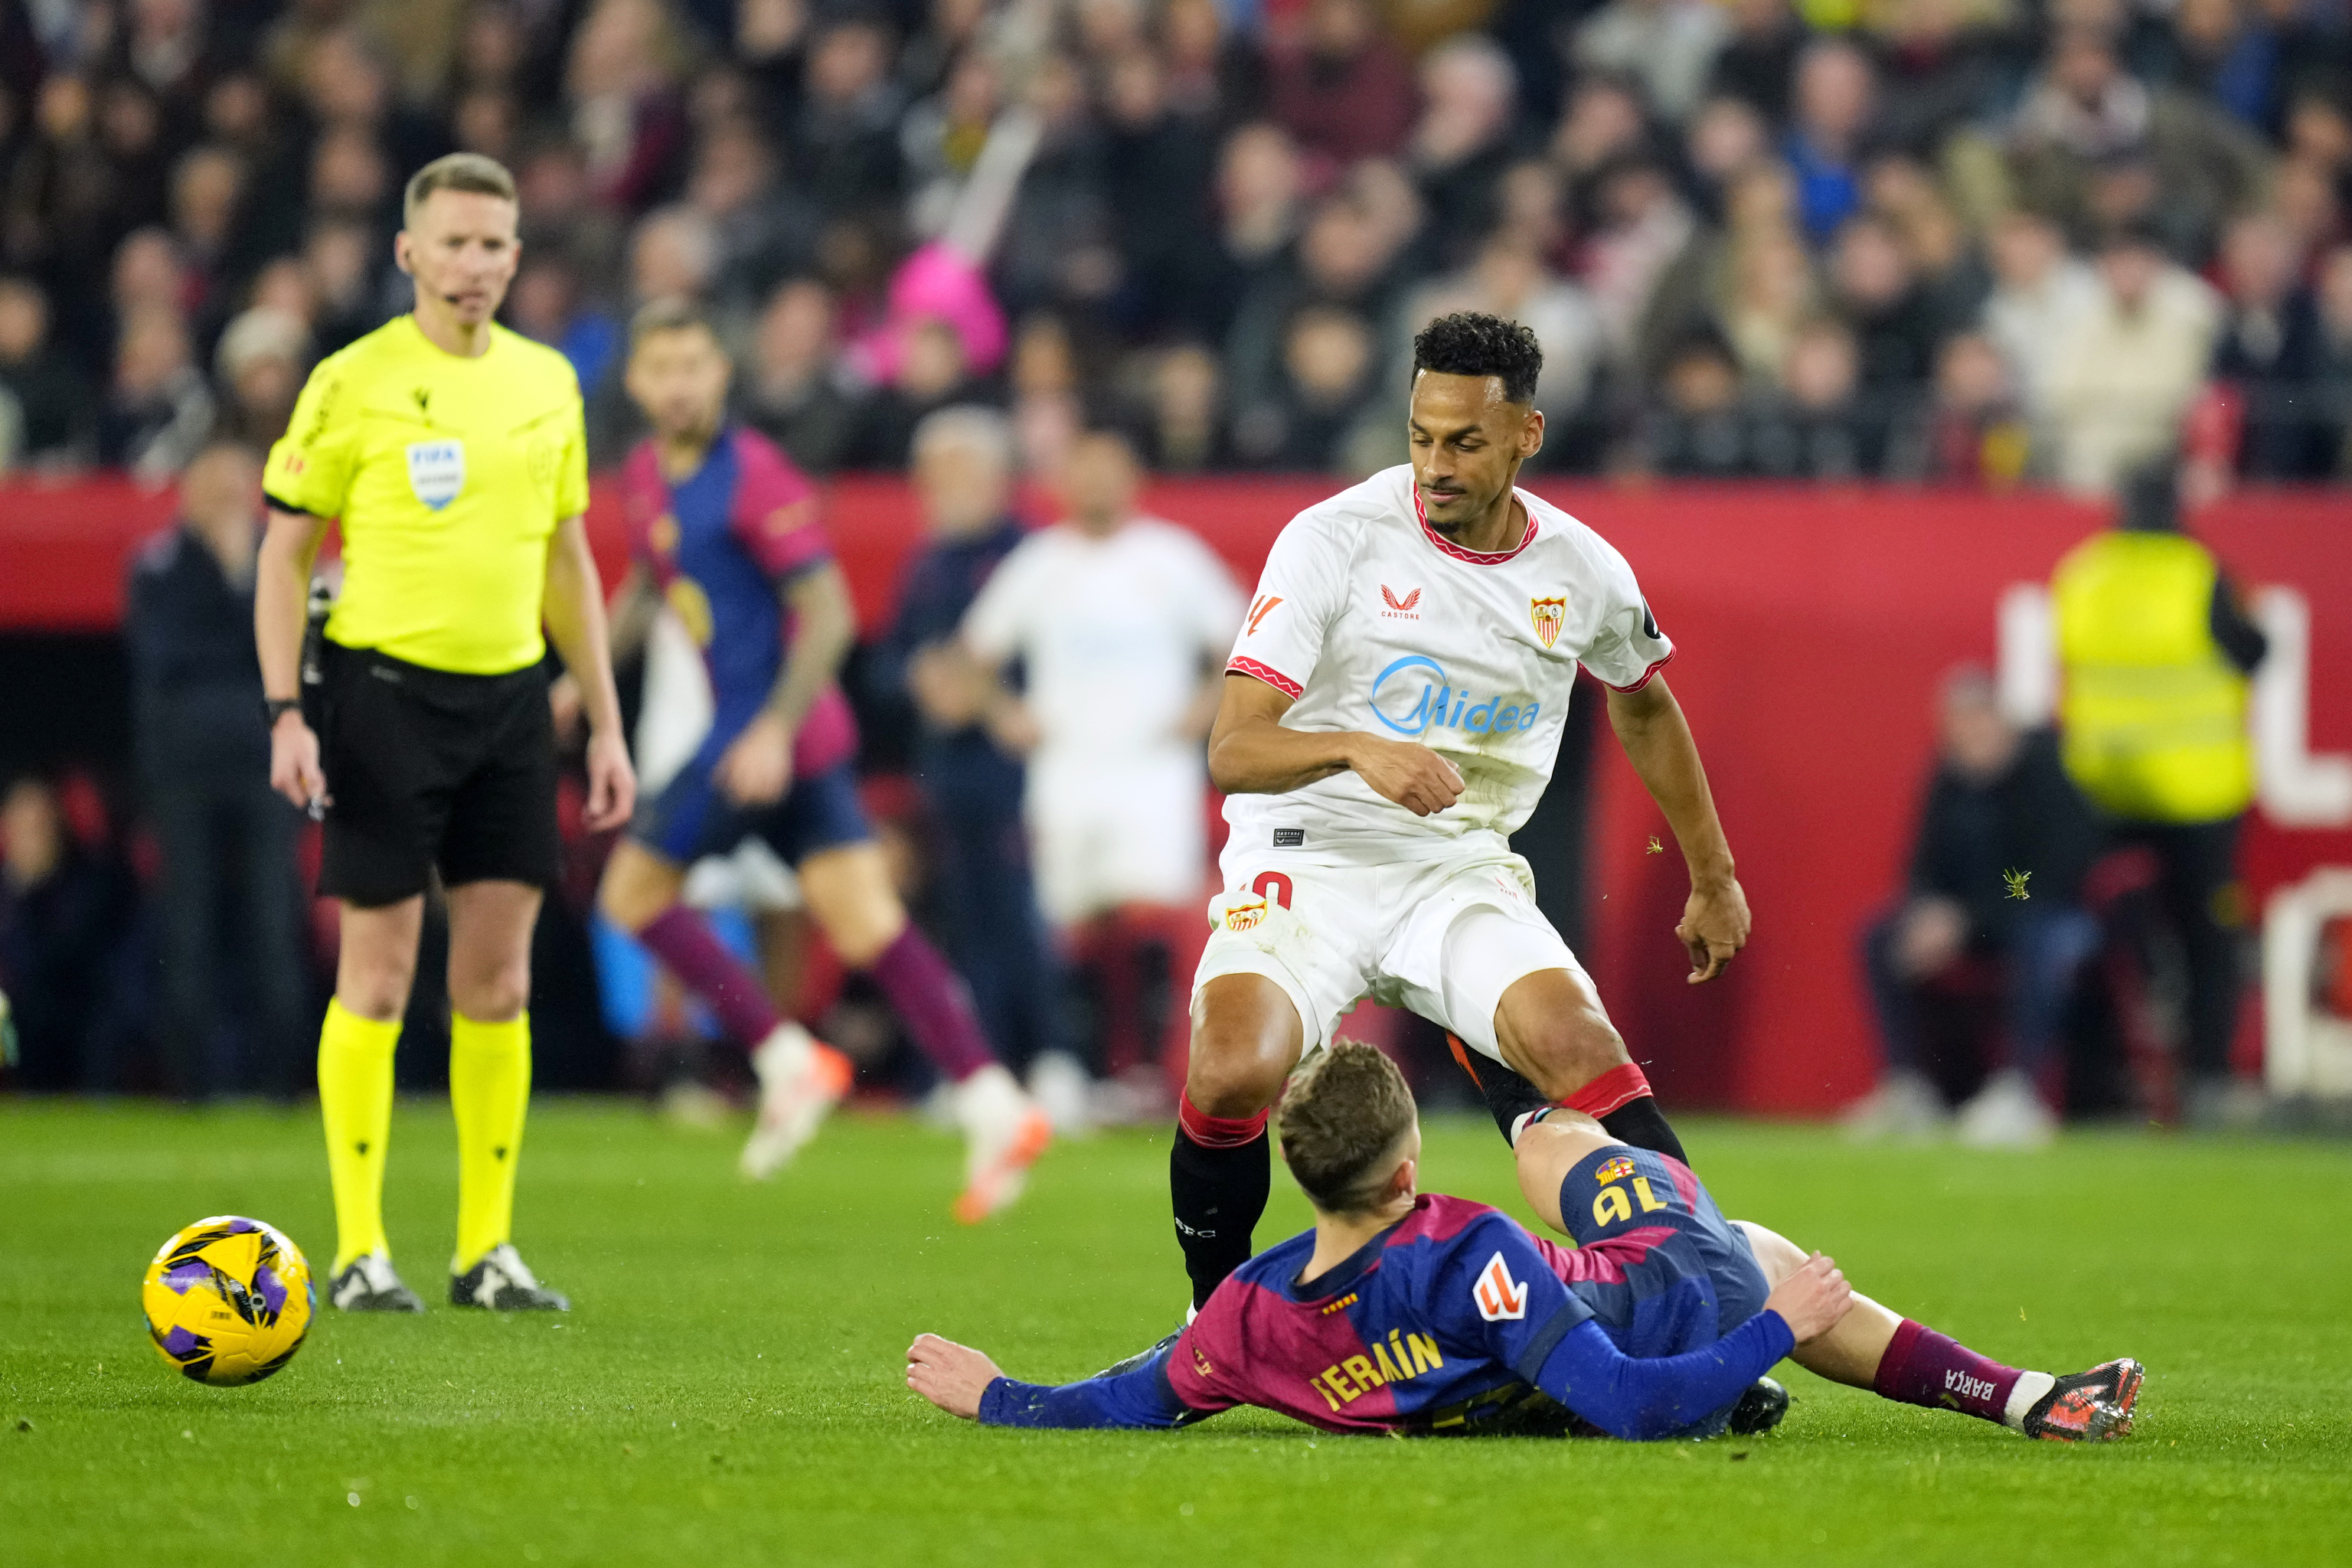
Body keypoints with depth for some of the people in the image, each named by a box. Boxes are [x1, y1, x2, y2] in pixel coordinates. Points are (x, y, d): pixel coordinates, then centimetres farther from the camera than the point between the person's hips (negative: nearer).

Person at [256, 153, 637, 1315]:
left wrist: (607, 725, 13)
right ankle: (359, 1252, 4)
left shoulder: (546, 383, 10)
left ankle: (488, 1252, 10)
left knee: (498, 986, 4)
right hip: (385, 688, -4)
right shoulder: (354, 382, -4)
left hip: (510, 697, 4)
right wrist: (285, 715, -11)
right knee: (377, 977, -2)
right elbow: (285, 552, -1)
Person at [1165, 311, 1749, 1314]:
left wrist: (1713, 877, 30)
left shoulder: (1583, 572, 0)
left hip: (1464, 874, 3)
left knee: (1576, 1043, -25)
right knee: (1234, 1073, -28)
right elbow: (1232, 750, -18)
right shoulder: (1335, 538, -12)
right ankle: (1216, 1314, -3)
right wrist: (1355, 749, -38)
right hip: (1311, 862, -3)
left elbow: (1644, 707, 23)